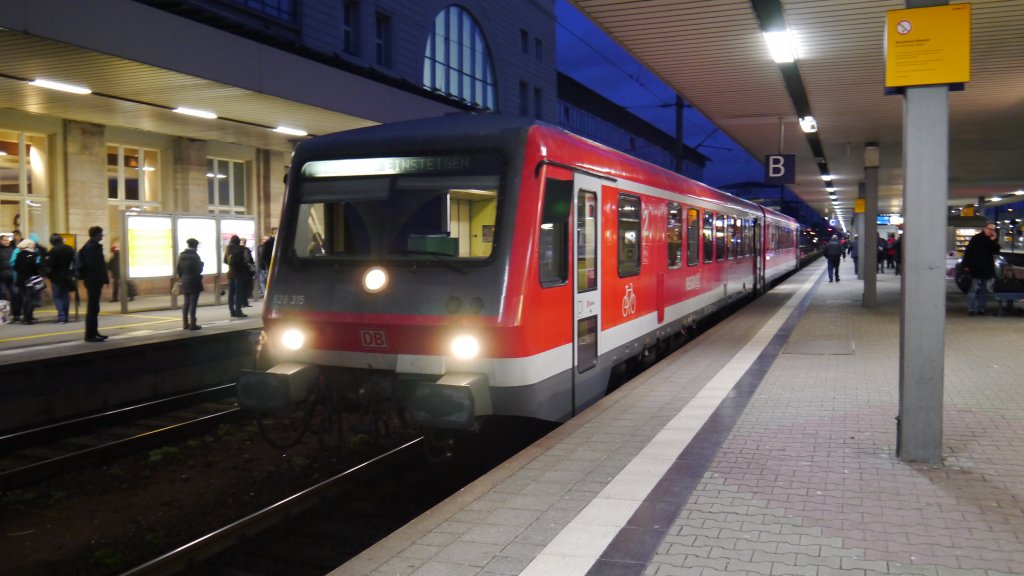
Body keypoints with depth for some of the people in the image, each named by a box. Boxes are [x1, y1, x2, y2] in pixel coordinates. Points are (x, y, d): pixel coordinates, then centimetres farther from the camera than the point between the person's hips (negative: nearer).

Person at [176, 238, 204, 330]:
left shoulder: (181, 255, 7)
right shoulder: (194, 255, -13)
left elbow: (178, 269, 8)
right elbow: (199, 269, -14)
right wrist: (201, 263, 5)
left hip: (185, 282, 6)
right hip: (194, 282, -6)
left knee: (186, 303, 13)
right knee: (193, 303, -5)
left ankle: (185, 323, 15)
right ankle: (192, 324, -5)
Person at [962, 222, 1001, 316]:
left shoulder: (993, 241, 10)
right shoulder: (976, 238, -4)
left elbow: (997, 251, -1)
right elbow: (968, 252, -5)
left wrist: (993, 241, -12)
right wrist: (966, 265, -10)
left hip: (988, 270, 5)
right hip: (976, 269, -5)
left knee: (985, 290, 7)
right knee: (974, 289, -5)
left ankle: (981, 309, 13)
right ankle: (971, 309, -4)